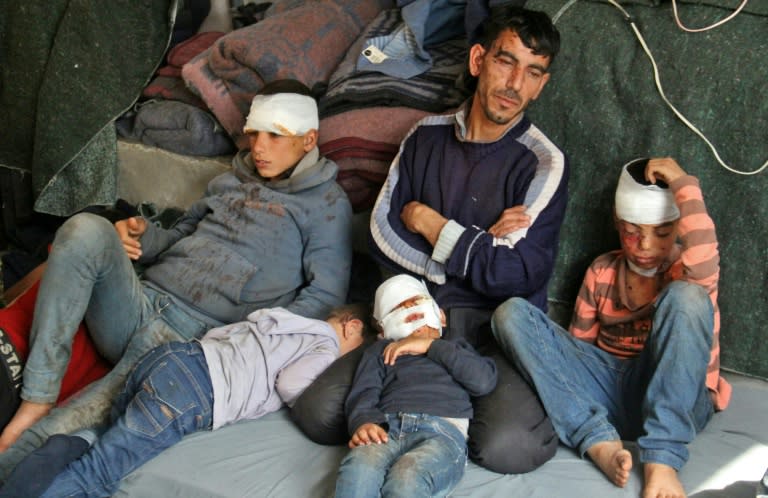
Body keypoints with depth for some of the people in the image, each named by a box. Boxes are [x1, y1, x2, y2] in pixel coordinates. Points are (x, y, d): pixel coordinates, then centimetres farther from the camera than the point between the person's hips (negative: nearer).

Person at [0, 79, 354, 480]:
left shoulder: (326, 202, 6)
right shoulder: (231, 180, 25)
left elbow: (326, 294, -2)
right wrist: (143, 236, 8)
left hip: (197, 337, -6)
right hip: (141, 301, 6)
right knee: (87, 230, -28)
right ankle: (36, 401, -25)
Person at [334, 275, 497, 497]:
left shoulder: (456, 347, 36)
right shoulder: (381, 350, 36)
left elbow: (484, 381, 13)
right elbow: (364, 393, 14)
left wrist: (431, 346, 13)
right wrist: (365, 422, -9)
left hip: (442, 429, -1)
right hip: (387, 427, 1)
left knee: (406, 478, -37)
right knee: (359, 465, -36)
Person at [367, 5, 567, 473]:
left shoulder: (543, 163, -6)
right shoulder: (427, 137, 8)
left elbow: (515, 275, -14)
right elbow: (382, 236, 1)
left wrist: (428, 222, -6)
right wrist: (472, 250, -10)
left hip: (498, 329, -3)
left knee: (509, 447, -30)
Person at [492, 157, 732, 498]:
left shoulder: (685, 267, -1)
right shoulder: (602, 272, 12)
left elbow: (703, 266, -28)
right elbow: (578, 342, 17)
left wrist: (683, 183, -19)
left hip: (674, 400, -4)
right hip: (604, 391, 4)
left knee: (685, 296, -28)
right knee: (512, 313, -11)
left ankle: (661, 460, -33)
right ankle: (600, 443, -28)